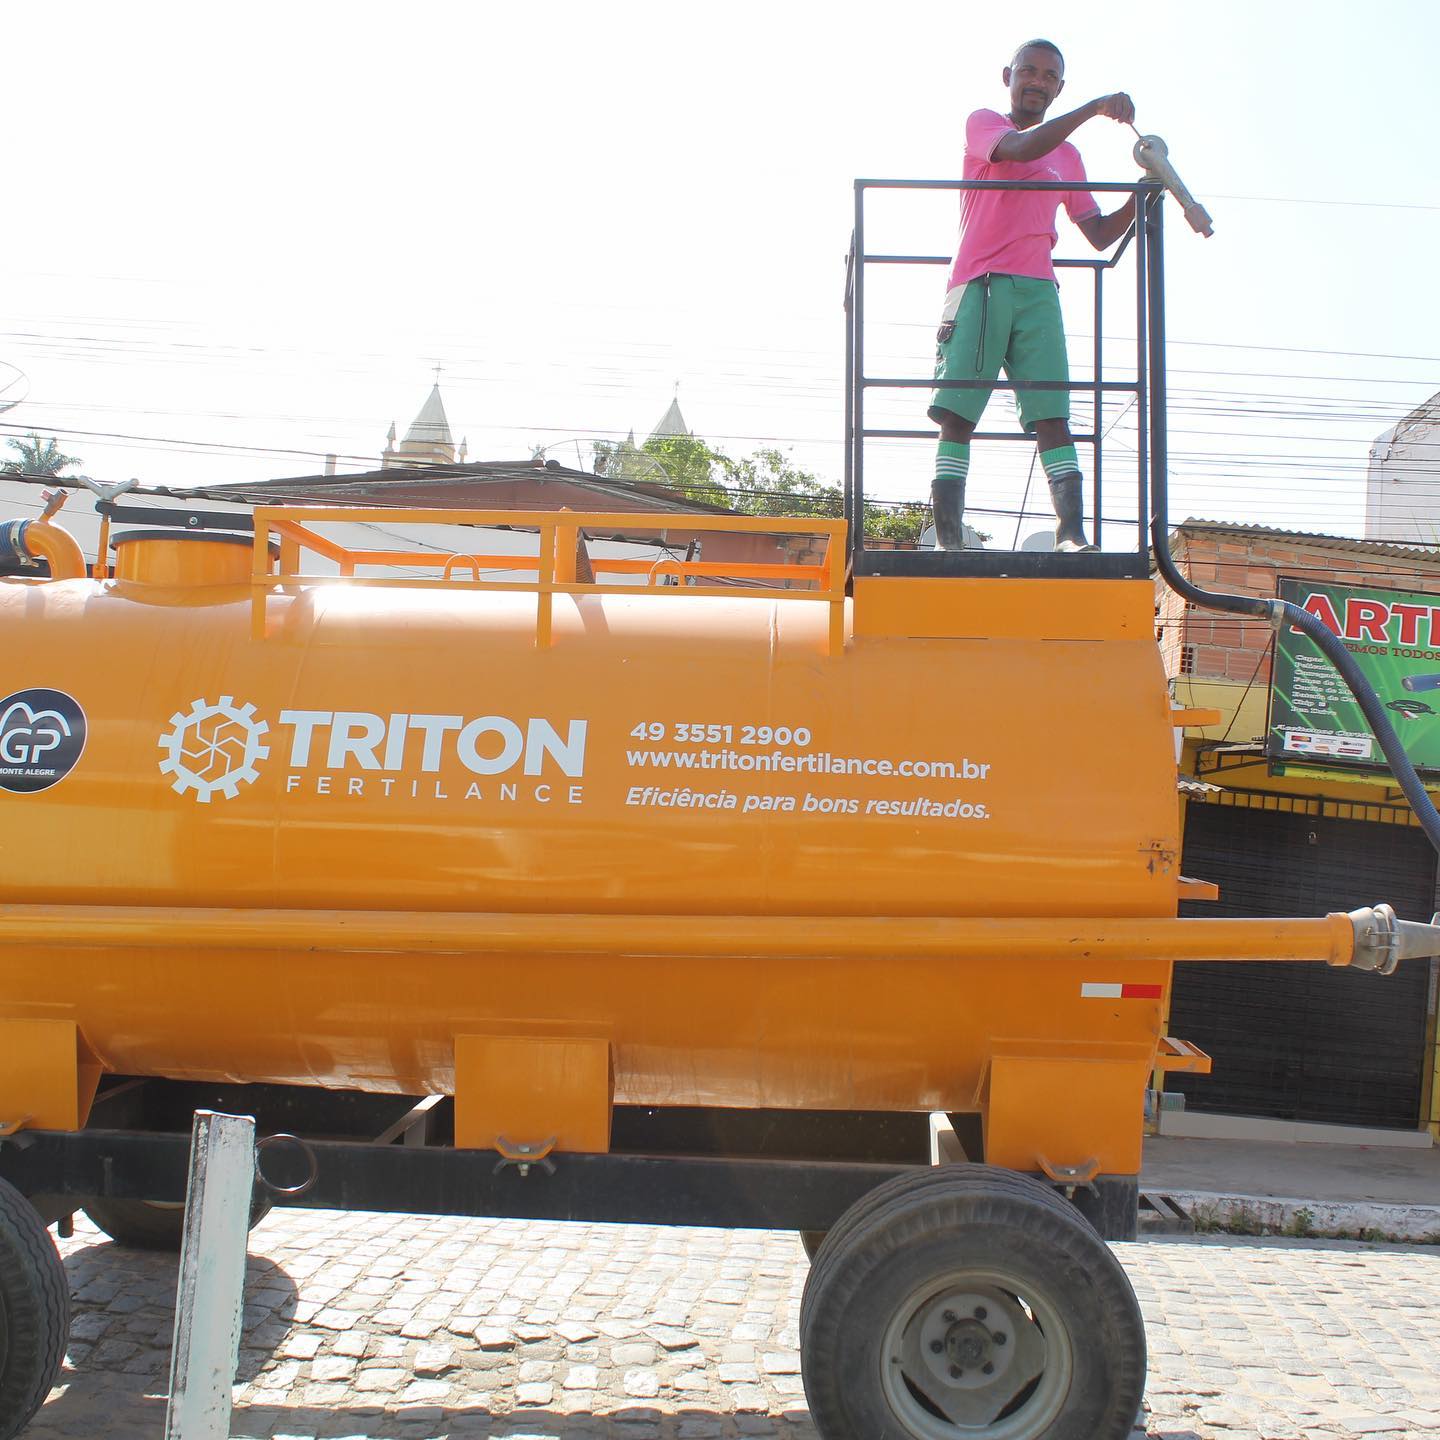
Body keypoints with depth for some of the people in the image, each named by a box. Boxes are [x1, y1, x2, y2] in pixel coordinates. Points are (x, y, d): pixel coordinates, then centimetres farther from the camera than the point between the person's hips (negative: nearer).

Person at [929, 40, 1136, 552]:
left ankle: (1072, 534, -19)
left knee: (1053, 417, -10)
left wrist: (1139, 200, 6)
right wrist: (1095, 107, -10)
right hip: (978, 285, -3)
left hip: (1037, 292, 4)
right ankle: (948, 539, -15)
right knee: (956, 415, -11)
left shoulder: (1068, 155, 25)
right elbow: (1021, 148, -11)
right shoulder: (983, 123, 12)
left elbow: (1099, 234, 22)